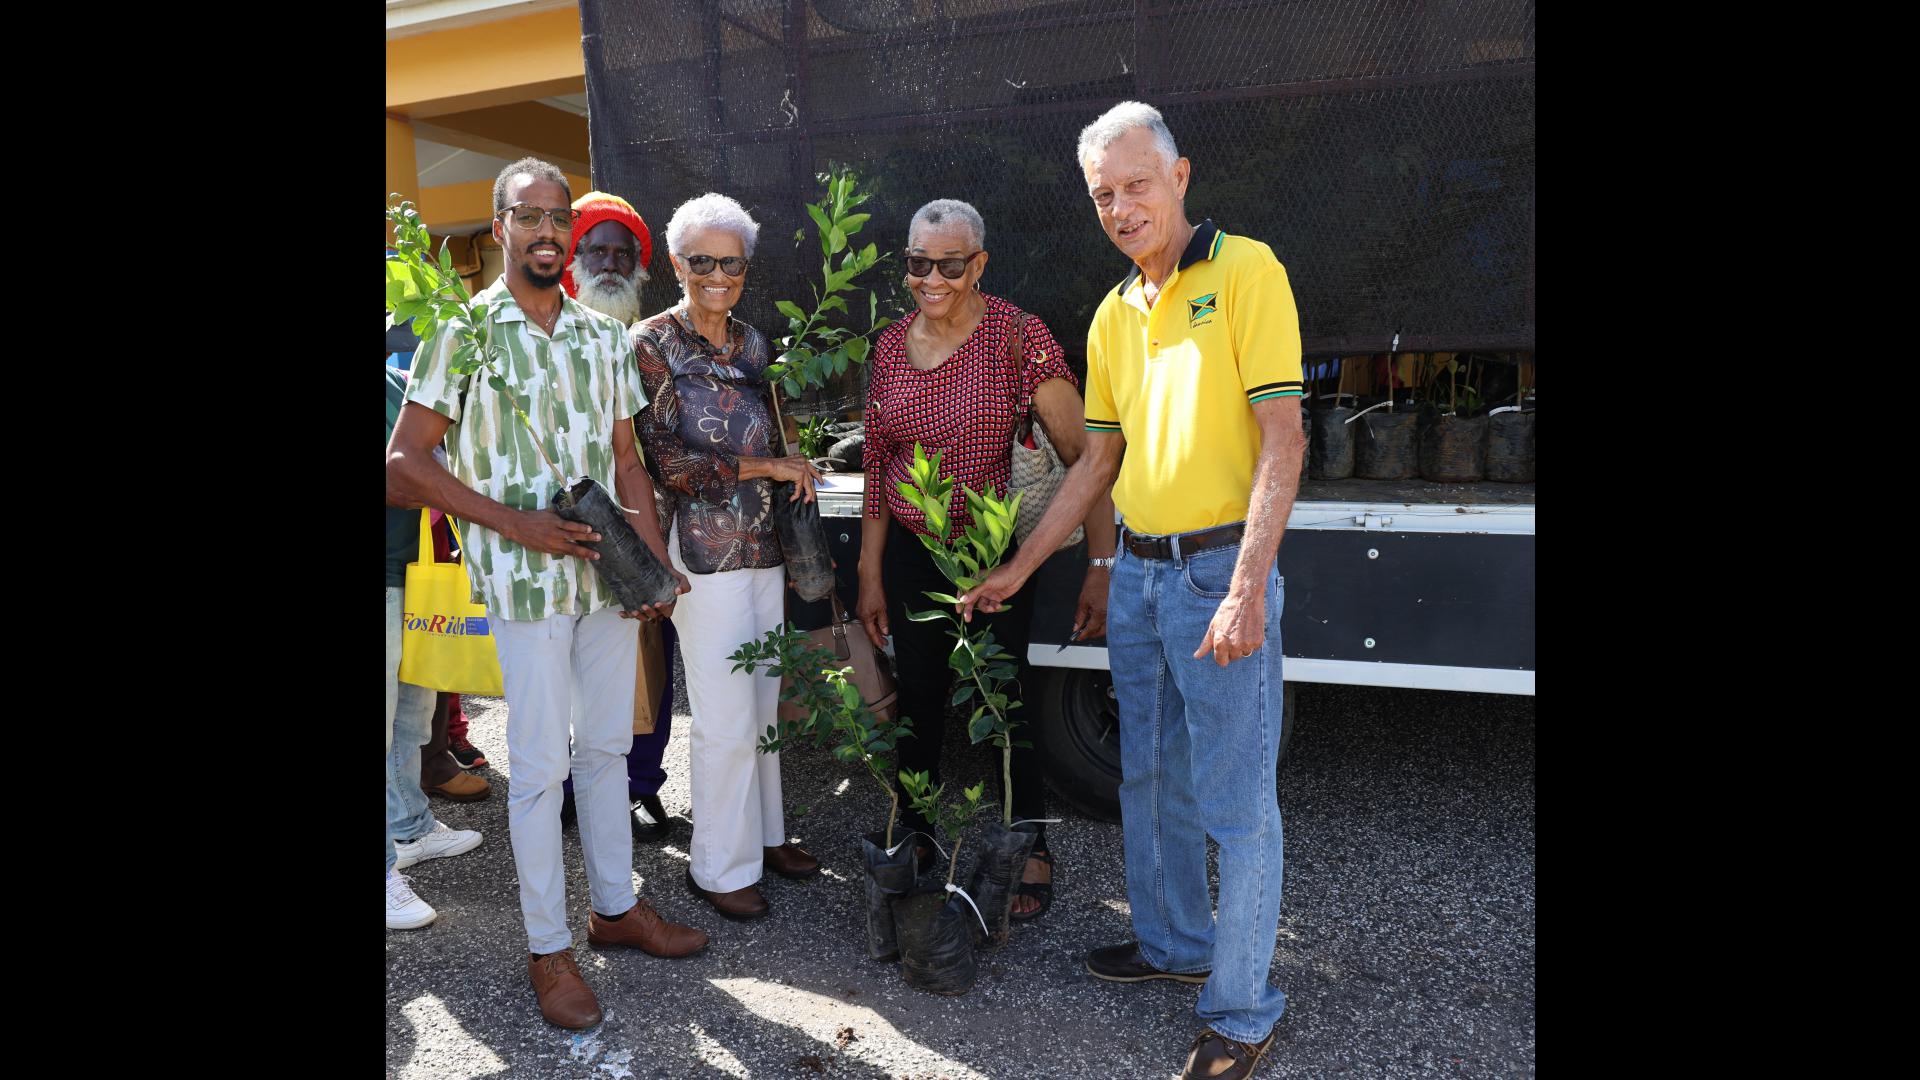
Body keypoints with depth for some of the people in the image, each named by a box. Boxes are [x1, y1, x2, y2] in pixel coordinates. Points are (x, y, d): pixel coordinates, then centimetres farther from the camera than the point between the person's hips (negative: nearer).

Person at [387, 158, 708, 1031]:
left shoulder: (603, 335, 9)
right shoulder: (462, 332, -5)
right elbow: (405, 462, -7)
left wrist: (655, 560, 0)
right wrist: (516, 523, -15)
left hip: (608, 571, 5)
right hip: (525, 580, -5)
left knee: (608, 746, 14)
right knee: (541, 764, 1)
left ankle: (615, 906, 31)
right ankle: (548, 950, 15)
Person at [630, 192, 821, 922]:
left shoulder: (752, 343, 12)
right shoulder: (653, 344, -7)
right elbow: (665, 459, -14)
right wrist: (764, 466, -13)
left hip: (762, 544, 6)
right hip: (703, 548, -6)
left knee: (763, 704, 13)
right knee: (726, 717, -2)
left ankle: (763, 834, 28)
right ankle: (721, 866, 13)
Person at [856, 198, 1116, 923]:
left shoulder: (1017, 336, -13)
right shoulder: (890, 347, 2)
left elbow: (1082, 456, -15)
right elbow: (877, 470, 7)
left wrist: (1102, 566, -21)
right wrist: (870, 577, 6)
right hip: (910, 556, 4)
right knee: (919, 706, 13)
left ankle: (1033, 855, 24)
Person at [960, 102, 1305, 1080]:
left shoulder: (1245, 270, -8)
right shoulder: (1112, 315, 13)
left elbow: (1281, 436, -15)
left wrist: (1248, 588, -21)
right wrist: (1019, 567, 15)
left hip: (1219, 567, -7)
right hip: (1137, 569, 7)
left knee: (1235, 797, 0)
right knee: (1150, 777, 17)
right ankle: (1174, 943, 36)